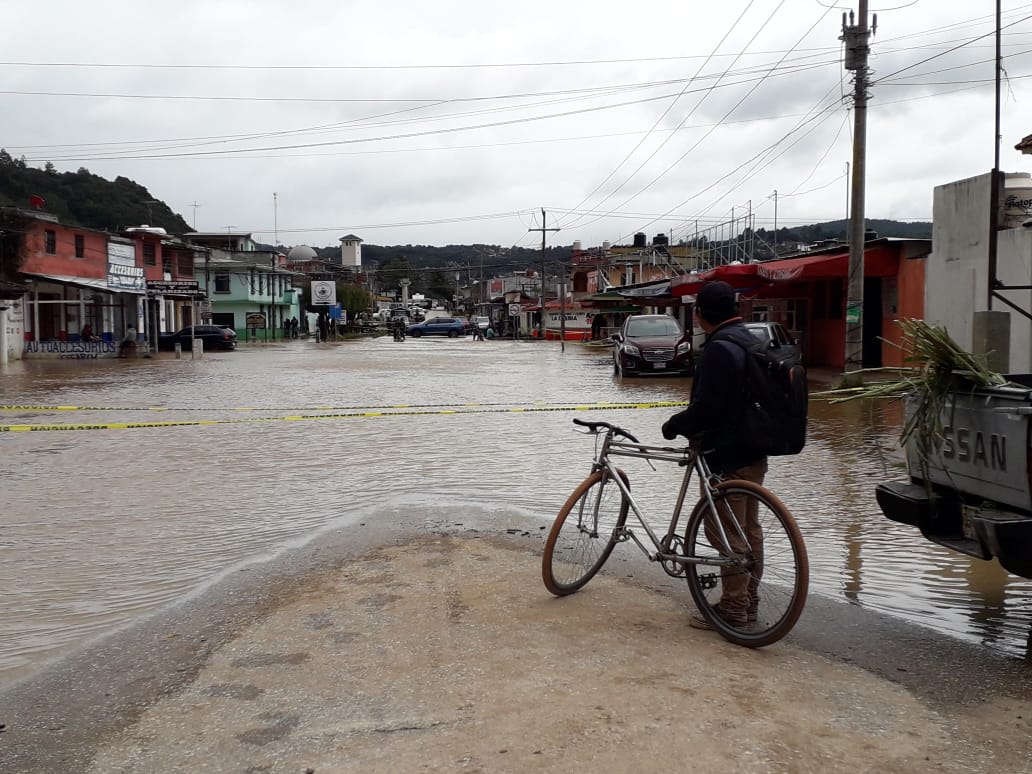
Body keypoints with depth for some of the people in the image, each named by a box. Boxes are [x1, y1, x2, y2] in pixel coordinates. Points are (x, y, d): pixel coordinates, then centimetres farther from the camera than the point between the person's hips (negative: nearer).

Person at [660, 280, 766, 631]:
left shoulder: (719, 349, -20)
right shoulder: (750, 342, 13)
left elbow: (706, 408, -23)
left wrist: (674, 426, -6)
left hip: (727, 457, -10)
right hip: (754, 451, 10)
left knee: (727, 533, -3)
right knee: (749, 528, 16)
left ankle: (732, 610, 4)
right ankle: (748, 601, 27)